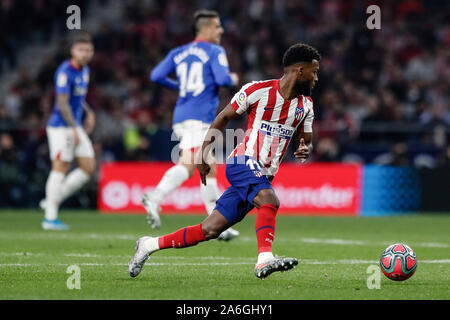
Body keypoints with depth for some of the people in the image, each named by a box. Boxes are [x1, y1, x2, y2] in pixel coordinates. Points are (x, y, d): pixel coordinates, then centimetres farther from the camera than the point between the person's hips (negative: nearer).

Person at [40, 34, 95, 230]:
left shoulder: (84, 70, 12)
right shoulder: (65, 72, -16)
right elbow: (62, 103, -21)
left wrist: (89, 113, 18)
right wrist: (74, 130, -24)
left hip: (75, 126, 9)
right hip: (61, 126, -9)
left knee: (88, 168, 3)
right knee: (61, 169, -8)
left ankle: (52, 201, 12)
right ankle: (50, 217, -3)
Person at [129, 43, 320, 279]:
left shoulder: (305, 104, 10)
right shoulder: (258, 91, -7)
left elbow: (306, 139, 19)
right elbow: (223, 118, 4)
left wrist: (305, 149, -6)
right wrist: (204, 154, 2)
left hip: (263, 176, 6)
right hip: (244, 162, -6)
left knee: (210, 230, 2)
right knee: (269, 200, -35)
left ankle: (149, 245, 14)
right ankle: (265, 260, -45)